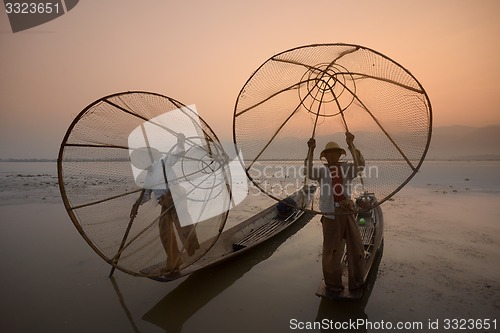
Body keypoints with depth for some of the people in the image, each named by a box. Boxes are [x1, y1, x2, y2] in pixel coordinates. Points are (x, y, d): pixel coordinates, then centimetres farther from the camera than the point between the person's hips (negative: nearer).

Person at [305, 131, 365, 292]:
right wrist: (311, 151, -29)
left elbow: (360, 164, -15)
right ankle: (333, 283, 32)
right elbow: (309, 172, -21)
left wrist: (351, 145, -23)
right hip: (331, 217, -3)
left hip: (348, 215, 3)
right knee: (332, 252, 8)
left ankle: (356, 282, 36)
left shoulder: (346, 168, 4)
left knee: (357, 249, 13)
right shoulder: (321, 170, -1)